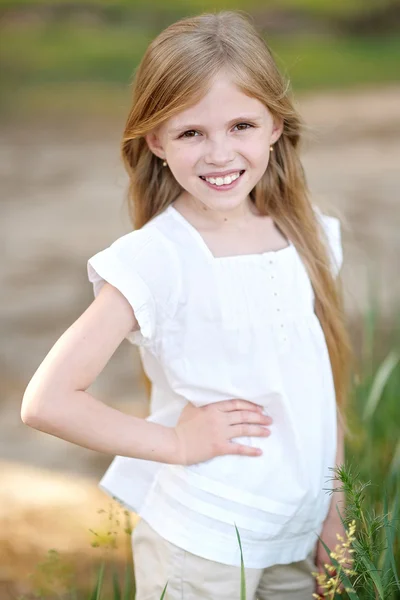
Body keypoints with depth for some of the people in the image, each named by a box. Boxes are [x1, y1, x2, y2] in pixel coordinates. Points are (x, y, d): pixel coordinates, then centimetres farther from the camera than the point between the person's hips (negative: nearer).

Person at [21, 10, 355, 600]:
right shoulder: (156, 258, -18)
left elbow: (325, 381, 9)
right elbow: (48, 401, -22)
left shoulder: (308, 235, -1)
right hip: (201, 547, -5)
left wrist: (333, 514, 10)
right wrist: (177, 443, -16)